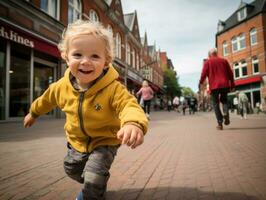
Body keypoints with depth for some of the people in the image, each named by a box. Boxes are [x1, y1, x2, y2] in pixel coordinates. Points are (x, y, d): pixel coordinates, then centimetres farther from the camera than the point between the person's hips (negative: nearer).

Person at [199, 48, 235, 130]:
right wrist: (232, 85, 15)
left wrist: (200, 82, 4)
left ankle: (220, 123, -2)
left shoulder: (207, 62, 5)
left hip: (214, 86, -2)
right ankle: (226, 113, -8)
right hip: (224, 85, 3)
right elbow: (230, 73, 12)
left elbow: (204, 73, -7)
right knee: (224, 100, 21)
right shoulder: (224, 60, 15)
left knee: (216, 104, 4)